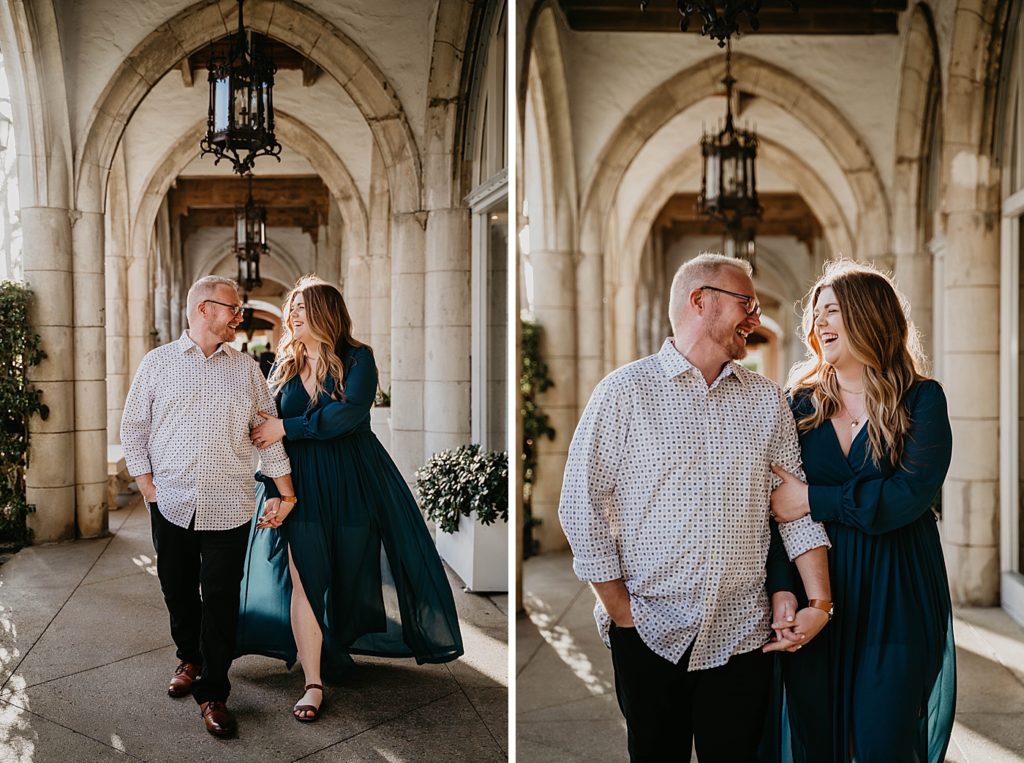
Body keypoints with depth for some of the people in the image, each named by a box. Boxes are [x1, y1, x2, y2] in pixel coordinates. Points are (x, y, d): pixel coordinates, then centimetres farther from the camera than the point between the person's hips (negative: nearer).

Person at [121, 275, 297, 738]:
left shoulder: (246, 369, 9)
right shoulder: (157, 363, 5)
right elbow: (133, 428, 6)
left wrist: (287, 494, 5)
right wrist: (148, 487, -2)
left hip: (228, 508, 0)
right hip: (171, 504, 0)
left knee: (221, 600, -1)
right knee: (178, 592, 13)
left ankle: (212, 693, 11)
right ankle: (190, 659, 38)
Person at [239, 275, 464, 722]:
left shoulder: (357, 359, -3)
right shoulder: (284, 366, 9)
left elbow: (348, 413, -19)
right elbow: (266, 424, 10)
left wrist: (286, 428, -18)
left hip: (352, 483, -2)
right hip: (302, 486, 2)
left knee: (353, 575, 7)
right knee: (304, 580, -6)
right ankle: (313, 683, -3)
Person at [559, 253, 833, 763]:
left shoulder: (766, 400, 9)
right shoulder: (624, 391, -4)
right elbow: (581, 506, -6)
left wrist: (820, 603, -3)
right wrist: (622, 614, -8)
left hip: (742, 637, 3)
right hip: (650, 633, -3)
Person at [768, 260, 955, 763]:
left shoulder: (921, 400, -1)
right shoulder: (802, 404, 5)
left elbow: (911, 494, -15)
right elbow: (777, 508, -1)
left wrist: (813, 500, -14)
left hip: (897, 602, -2)